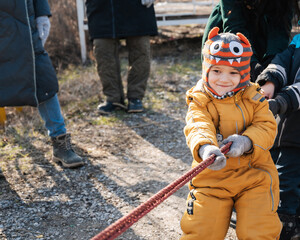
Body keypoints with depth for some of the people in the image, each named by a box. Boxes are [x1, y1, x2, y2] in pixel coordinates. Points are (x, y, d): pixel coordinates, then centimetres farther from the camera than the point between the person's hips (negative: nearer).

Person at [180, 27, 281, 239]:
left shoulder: (253, 97, 0)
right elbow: (198, 127, -25)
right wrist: (205, 148, -48)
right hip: (212, 177, -1)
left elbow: (267, 127, -7)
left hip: (254, 176, 1)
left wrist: (246, 141, -28)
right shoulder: (200, 101, -7)